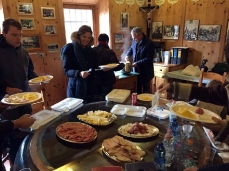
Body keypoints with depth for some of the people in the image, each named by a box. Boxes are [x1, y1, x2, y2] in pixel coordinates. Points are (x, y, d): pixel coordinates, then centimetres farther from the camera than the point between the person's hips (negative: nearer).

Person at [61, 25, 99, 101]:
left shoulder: (92, 51, 9)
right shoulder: (69, 48, -5)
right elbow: (66, 70, -11)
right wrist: (79, 73, -27)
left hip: (91, 87, 4)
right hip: (76, 88, -4)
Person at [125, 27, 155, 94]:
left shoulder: (149, 43, -18)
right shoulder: (135, 41, 2)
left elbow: (149, 58, -20)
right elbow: (131, 48, 23)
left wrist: (138, 63, -24)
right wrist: (128, 55, 2)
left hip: (145, 71, -6)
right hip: (136, 69, 6)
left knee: (146, 90, 8)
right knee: (137, 89, 15)